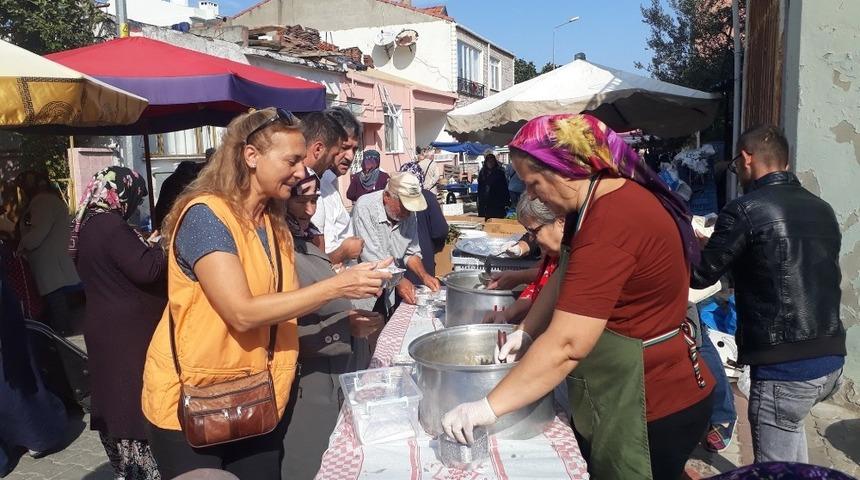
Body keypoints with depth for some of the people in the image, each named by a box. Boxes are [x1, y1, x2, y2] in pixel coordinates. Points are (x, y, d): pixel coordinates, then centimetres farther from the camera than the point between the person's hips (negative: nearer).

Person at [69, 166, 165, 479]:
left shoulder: (87, 225, 10)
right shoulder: (111, 226, -20)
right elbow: (146, 270, -25)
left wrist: (146, 245, 12)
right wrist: (164, 248, -10)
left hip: (104, 328, 10)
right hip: (127, 331, -10)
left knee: (115, 396, 17)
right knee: (137, 398, -3)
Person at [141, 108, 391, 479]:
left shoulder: (274, 221, 7)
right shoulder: (205, 215, -18)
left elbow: (280, 300, 6)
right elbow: (243, 313, -26)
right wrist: (335, 286, -26)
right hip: (191, 404, -6)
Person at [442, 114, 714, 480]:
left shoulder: (612, 223, -29)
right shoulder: (602, 198, 4)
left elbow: (566, 344, -31)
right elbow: (565, 278, 13)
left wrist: (488, 408, -25)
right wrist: (525, 332, 2)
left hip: (652, 407, -9)